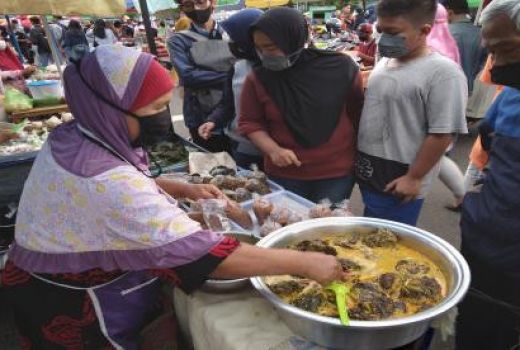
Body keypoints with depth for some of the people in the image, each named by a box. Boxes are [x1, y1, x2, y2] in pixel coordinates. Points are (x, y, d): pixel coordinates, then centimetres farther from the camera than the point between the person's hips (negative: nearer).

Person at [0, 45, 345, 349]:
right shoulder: (104, 182, -36)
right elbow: (201, 253, -37)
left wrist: (183, 189, -2)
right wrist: (304, 263, -28)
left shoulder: (75, 136, -8)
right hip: (74, 311, -8)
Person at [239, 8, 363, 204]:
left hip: (336, 173, 0)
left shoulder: (340, 67, -9)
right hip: (284, 175, 1)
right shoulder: (258, 79, -8)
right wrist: (273, 150, -17)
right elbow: (250, 123, 0)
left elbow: (358, 114, 2)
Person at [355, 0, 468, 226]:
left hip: (397, 179, -7)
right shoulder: (384, 62, 7)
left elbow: (442, 134, -19)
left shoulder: (442, 72, -18)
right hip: (367, 171, 7)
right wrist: (360, 161, 14)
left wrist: (413, 178, -16)